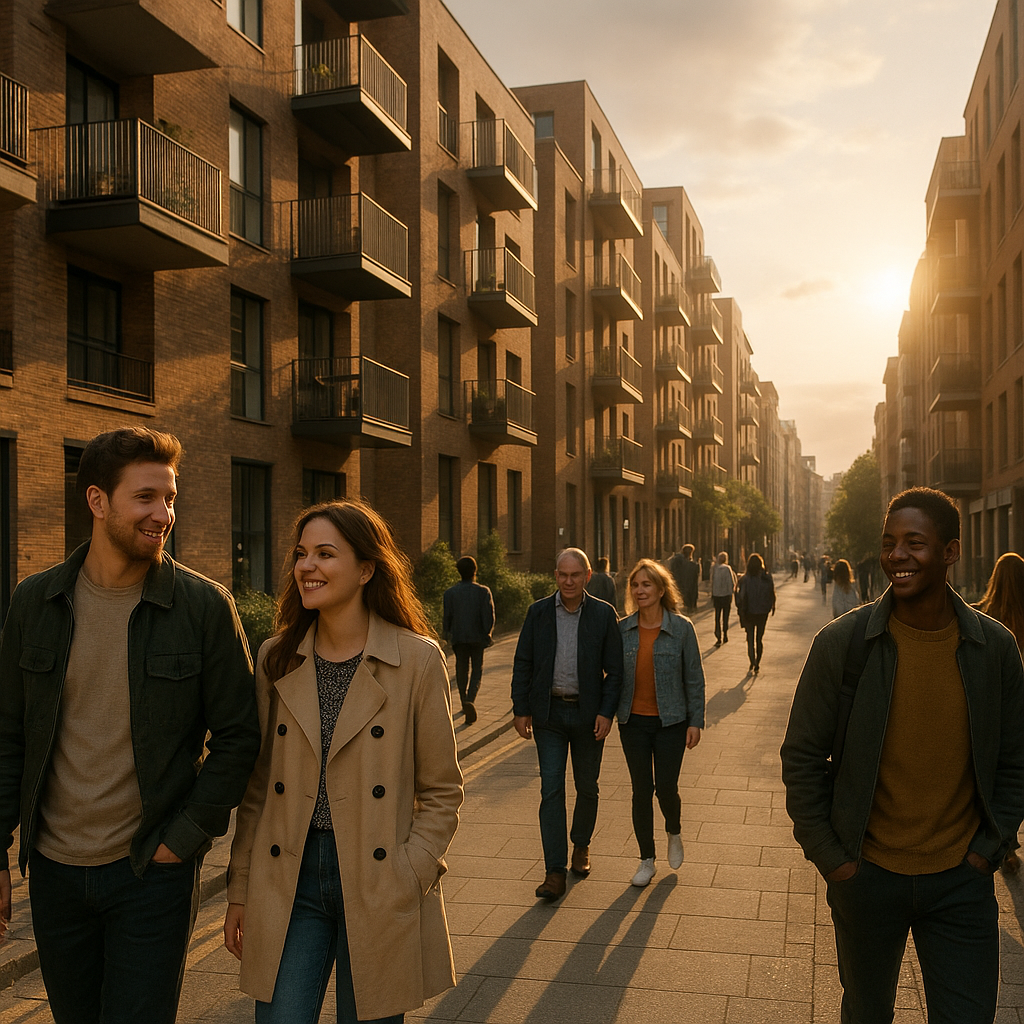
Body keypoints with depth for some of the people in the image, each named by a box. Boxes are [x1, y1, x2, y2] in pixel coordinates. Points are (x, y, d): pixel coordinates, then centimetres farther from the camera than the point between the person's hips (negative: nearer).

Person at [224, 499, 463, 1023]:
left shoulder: (418, 660, -7)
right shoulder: (276, 658, 3)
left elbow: (441, 791, -2)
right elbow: (258, 786, 9)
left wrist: (407, 881, -10)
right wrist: (239, 891, 8)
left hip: (378, 888, -2)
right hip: (287, 881, 2)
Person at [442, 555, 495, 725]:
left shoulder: (450, 593, -2)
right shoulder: (483, 591, -7)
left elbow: (446, 616, 0)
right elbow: (489, 616, -10)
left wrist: (447, 635, 13)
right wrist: (487, 633, 2)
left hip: (458, 637, 2)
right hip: (477, 637, -2)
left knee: (461, 669, 16)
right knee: (477, 669, 5)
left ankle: (465, 702, 25)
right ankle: (471, 700, -17)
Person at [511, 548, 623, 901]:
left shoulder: (603, 614, -4)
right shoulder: (538, 612, -1)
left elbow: (614, 669, -2)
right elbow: (523, 664, 3)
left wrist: (606, 712, -10)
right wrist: (521, 710, -1)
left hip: (588, 713, 0)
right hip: (549, 713, 0)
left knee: (586, 786, 13)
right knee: (551, 789, -5)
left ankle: (581, 845, 38)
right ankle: (555, 872, -2)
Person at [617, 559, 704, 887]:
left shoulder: (681, 628, -7)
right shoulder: (622, 630, 0)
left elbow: (694, 678, -2)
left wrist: (696, 721, -4)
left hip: (670, 721, -2)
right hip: (633, 721, 2)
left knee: (666, 787, -3)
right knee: (641, 790, 6)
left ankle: (674, 834, 31)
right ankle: (647, 860, 20)